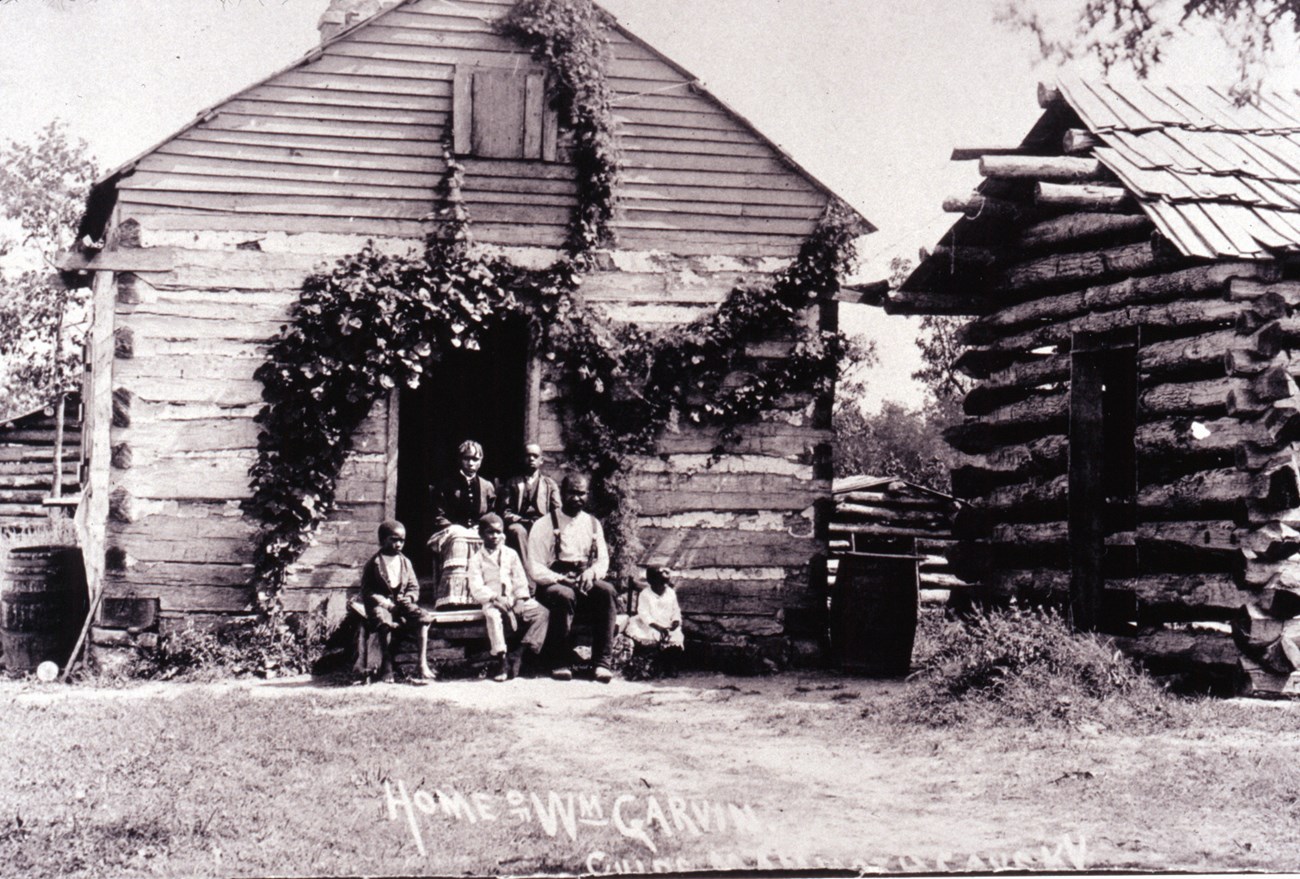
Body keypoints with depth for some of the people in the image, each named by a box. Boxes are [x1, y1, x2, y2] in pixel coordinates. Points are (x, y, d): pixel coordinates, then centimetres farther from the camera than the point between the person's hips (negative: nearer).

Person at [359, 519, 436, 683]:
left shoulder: (405, 562, 12)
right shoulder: (374, 563, -1)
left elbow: (414, 587, 13)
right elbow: (366, 591, -4)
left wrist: (409, 597, -10)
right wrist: (384, 602, -19)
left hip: (401, 603, 4)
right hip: (380, 604, -4)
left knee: (424, 617, -22)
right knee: (385, 621, -39)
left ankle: (423, 664, -20)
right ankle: (386, 666, -25)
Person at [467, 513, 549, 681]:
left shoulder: (510, 554, 16)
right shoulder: (476, 559, 6)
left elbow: (520, 580, 11)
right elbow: (476, 588, -5)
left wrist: (520, 598, -8)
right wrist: (494, 598, -20)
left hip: (514, 600, 3)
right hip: (492, 602, -3)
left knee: (542, 612, -23)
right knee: (492, 615, -39)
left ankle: (519, 653, -30)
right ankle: (501, 660, -40)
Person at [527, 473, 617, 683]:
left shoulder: (593, 524, 14)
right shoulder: (544, 525, 0)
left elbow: (603, 560, 14)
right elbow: (535, 569, -5)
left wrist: (591, 573, -11)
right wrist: (561, 579, -22)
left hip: (585, 583, 4)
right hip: (552, 584, -3)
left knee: (607, 591, -29)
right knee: (564, 596, -38)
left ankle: (602, 661, -31)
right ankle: (560, 663, -27)